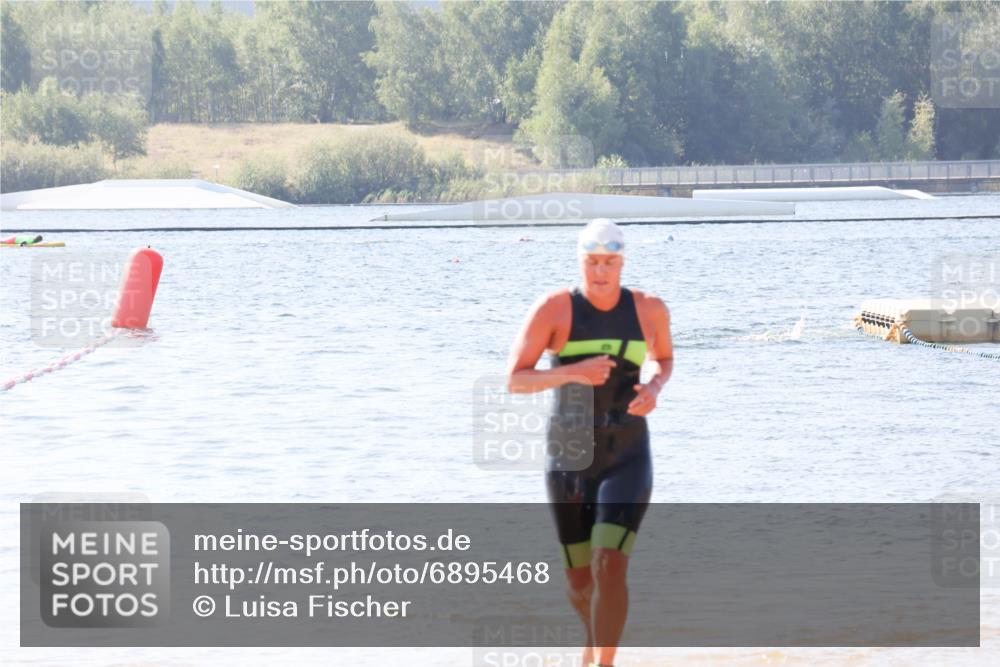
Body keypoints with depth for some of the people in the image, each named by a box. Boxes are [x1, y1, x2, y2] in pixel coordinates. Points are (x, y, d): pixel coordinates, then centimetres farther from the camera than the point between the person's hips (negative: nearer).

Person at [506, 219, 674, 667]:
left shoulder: (648, 309, -3)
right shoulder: (554, 308, -11)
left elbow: (664, 358, 19)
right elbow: (515, 381, -14)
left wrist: (655, 388, -5)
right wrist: (571, 372, -31)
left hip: (626, 460, -1)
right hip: (568, 460, 1)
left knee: (609, 569, -21)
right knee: (579, 579, 15)